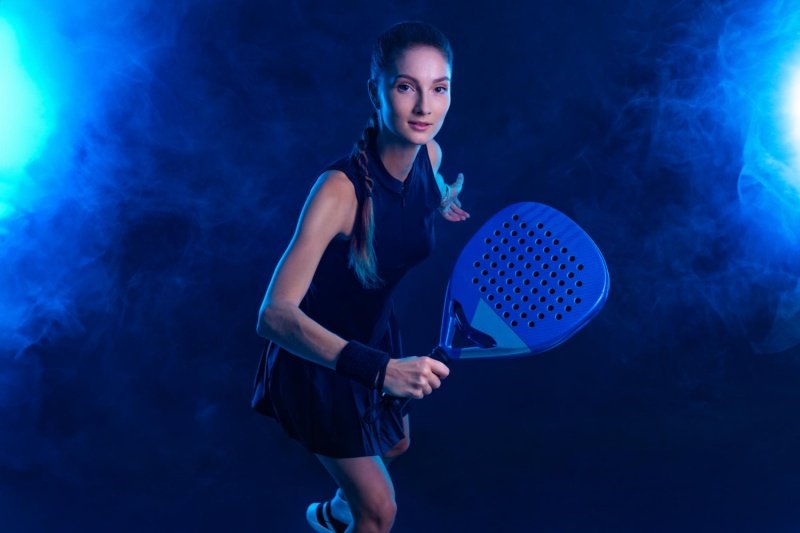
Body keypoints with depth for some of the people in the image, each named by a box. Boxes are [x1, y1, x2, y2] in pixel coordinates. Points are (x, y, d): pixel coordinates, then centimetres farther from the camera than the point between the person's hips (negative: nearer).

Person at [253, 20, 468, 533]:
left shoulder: (429, 156, -17)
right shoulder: (340, 189, -38)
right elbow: (275, 315, -44)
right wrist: (378, 369, -53)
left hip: (375, 331, 7)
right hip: (318, 351, -7)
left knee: (396, 443, 31)